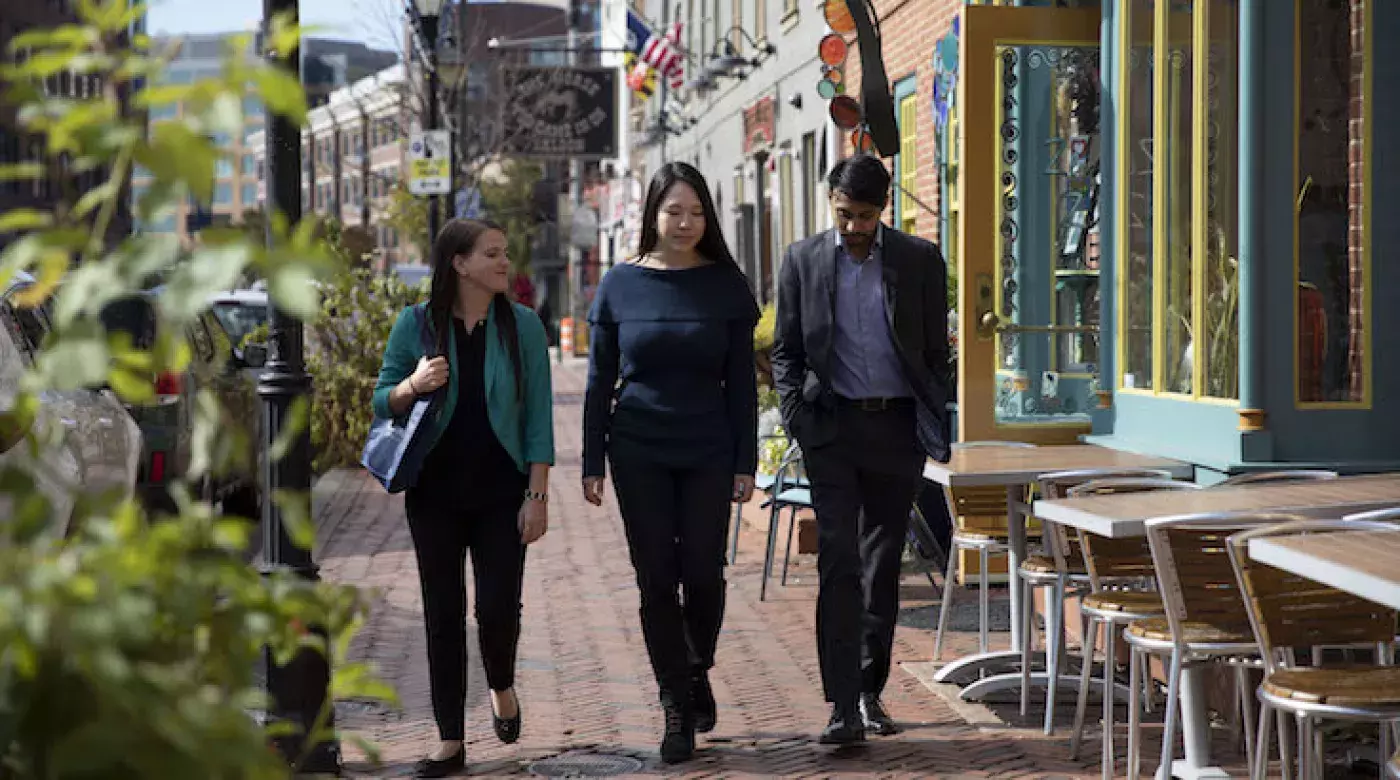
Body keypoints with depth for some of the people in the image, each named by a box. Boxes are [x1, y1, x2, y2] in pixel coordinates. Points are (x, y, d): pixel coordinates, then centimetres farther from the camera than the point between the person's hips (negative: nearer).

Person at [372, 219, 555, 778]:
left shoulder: (522, 325, -1)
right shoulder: (417, 324, -1)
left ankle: (502, 687, 27)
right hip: (435, 494, 1)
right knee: (443, 614, 4)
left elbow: (538, 416, -1)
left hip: (501, 494, 0)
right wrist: (415, 384, -18)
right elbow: (383, 404, 4)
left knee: (498, 607, -7)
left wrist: (537, 496, -6)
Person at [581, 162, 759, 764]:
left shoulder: (726, 286, 1)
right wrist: (592, 462, 1)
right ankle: (677, 708, 10)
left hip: (708, 454, 0)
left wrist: (745, 462, -1)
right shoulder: (620, 286, 1)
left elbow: (741, 381, 3)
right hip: (639, 454, 0)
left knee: (702, 572, -3)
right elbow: (599, 379, 4)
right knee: (657, 579, 1)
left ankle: (698, 674, 26)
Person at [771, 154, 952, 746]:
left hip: (898, 427, 1)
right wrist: (796, 417, -4)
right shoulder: (803, 260, 4)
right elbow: (785, 350, 8)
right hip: (832, 426, -1)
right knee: (839, 563, -9)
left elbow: (936, 350, 7)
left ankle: (870, 691, 21)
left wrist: (937, 424, 1)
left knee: (883, 564, 9)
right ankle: (843, 706, -12)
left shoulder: (920, 260, 3)